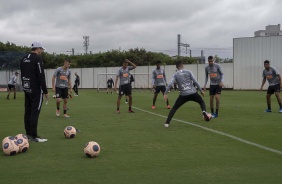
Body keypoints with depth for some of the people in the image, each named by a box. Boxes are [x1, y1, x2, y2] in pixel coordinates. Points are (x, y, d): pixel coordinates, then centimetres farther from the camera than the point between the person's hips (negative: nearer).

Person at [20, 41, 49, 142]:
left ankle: (28, 134, 15)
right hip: (36, 90, -8)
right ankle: (34, 136, -5)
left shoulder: (24, 59, 13)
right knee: (35, 112, -6)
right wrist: (45, 91, -13)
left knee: (27, 112, 10)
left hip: (26, 89, 8)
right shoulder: (37, 58, -12)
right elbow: (41, 76, -17)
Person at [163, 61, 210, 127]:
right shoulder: (188, 72, 6)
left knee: (174, 108, 12)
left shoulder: (176, 75, 5)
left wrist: (165, 93, -5)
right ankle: (204, 111, -6)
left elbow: (170, 84, -7)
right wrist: (201, 90, 7)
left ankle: (167, 123, 0)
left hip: (183, 95, 0)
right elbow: (195, 81, 1)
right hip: (193, 93, 0)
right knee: (202, 102, 25)